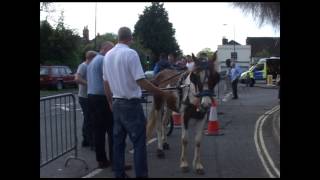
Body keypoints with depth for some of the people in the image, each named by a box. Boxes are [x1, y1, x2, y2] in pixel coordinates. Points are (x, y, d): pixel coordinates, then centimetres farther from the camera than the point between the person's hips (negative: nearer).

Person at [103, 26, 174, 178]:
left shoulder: (108, 55, 7)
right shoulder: (131, 53, -15)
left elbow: (106, 84, 12)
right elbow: (142, 82, -20)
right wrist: (163, 94, -14)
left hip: (116, 104, 7)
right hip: (131, 104, -7)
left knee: (118, 141, 13)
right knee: (139, 143, -1)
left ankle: (119, 174, 20)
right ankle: (141, 175, 1)